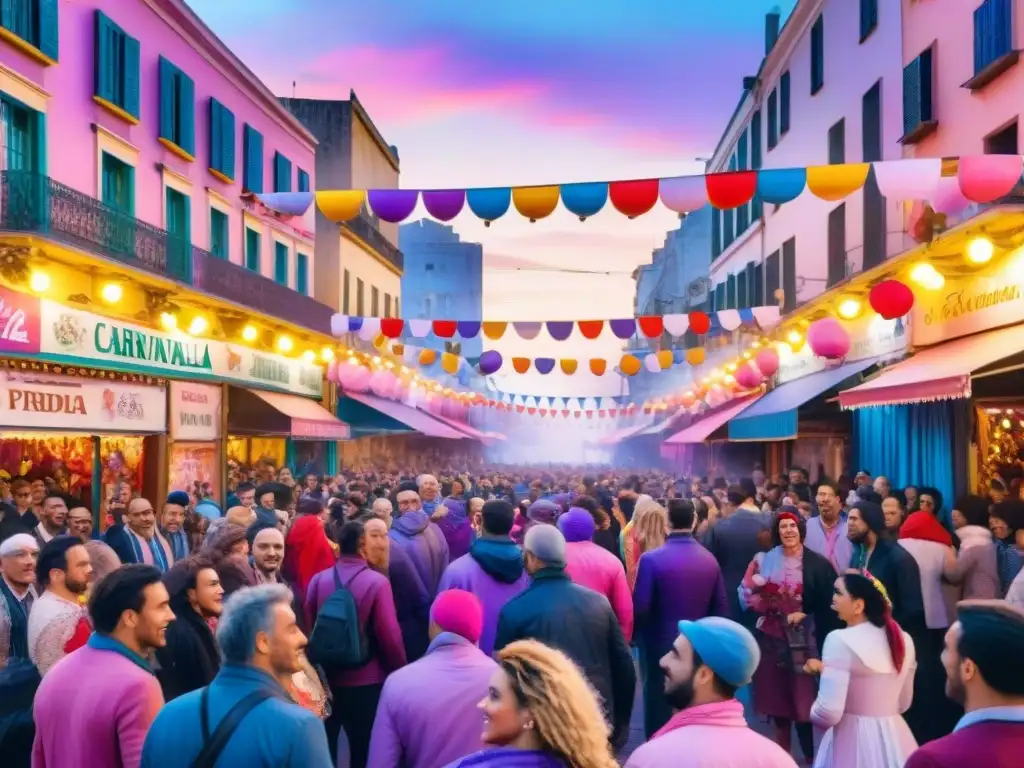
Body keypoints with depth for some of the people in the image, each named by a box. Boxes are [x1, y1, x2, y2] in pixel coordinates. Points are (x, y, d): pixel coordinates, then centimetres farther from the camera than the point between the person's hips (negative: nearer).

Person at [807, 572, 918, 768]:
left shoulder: (840, 641, -18)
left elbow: (828, 713, -22)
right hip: (894, 738, 6)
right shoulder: (903, 639, 4)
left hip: (854, 741, -6)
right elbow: (903, 703, 16)